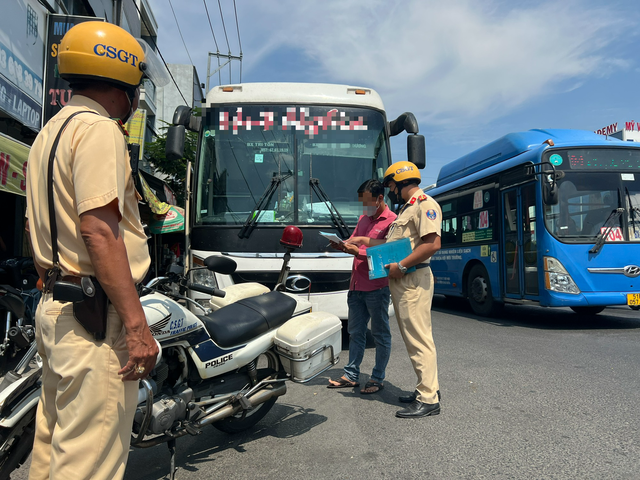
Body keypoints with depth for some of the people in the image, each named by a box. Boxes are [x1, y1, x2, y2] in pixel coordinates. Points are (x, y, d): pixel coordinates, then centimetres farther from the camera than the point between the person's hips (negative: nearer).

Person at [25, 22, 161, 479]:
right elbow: (98, 229, -23)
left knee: (53, 442, 20)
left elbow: (35, 226, 22)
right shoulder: (98, 129, -12)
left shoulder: (49, 131, 19)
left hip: (53, 305, 10)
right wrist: (136, 324, -24)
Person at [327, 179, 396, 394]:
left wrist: (357, 251, -21)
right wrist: (343, 245, -2)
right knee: (355, 332, 14)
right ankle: (351, 376, 24)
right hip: (357, 286, 8)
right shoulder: (363, 219, 16)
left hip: (377, 288, -8)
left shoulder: (391, 221, -9)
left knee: (380, 334, 5)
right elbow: (355, 243, 20)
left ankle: (378, 379, 15)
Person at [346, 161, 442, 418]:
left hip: (414, 280, -10)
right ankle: (426, 389, 25)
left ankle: (429, 399, 0)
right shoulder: (406, 208, 22)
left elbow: (432, 243, -22)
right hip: (400, 281, 10)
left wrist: (401, 265, -20)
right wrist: (365, 241, 23)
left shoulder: (425, 204, -11)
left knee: (419, 339, -7)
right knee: (413, 338, 15)